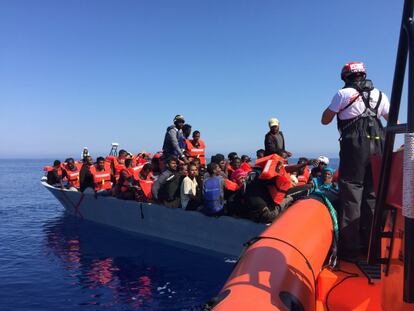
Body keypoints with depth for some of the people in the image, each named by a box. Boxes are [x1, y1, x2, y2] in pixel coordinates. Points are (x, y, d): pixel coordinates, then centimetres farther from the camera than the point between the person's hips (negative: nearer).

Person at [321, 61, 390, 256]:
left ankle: (351, 245, -1)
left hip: (354, 146, -5)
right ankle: (371, 243, 19)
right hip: (377, 146, 5)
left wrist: (332, 107, 21)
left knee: (351, 193, -2)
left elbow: (325, 120, 6)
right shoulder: (379, 95, 16)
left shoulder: (343, 94, 1)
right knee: (372, 194, 11)